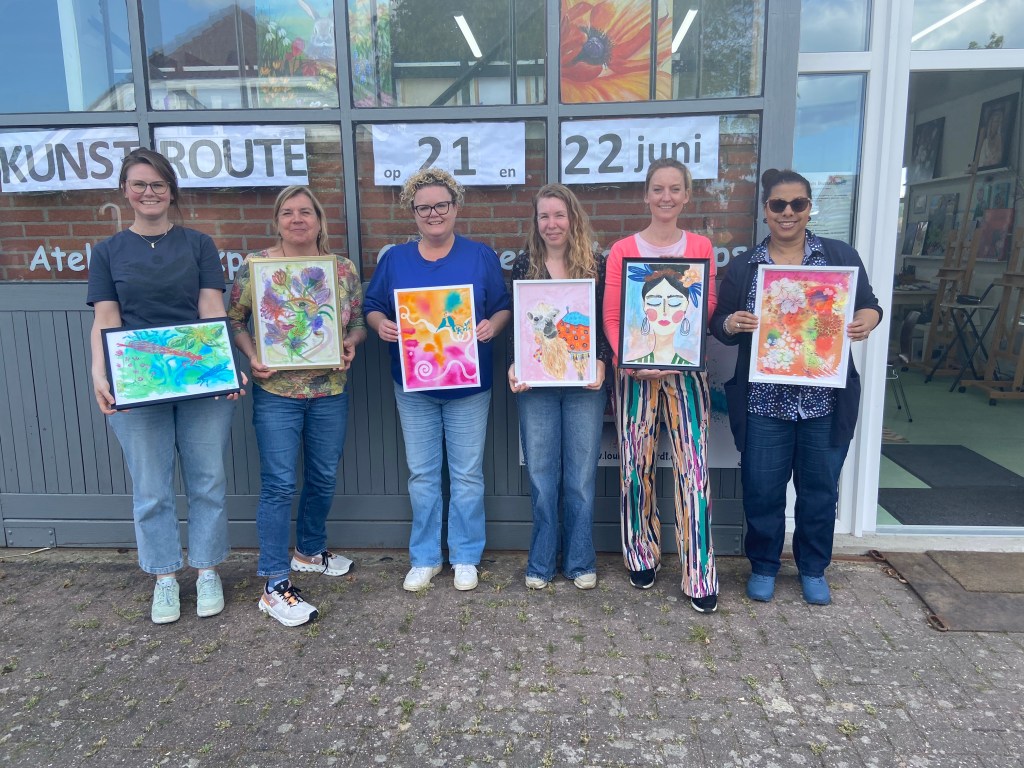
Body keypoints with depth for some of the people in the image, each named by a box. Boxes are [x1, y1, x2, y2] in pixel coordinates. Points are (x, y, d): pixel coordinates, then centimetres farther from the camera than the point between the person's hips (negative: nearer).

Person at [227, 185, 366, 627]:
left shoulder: (344, 269, 3)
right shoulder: (255, 267, -3)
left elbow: (360, 321, 9)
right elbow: (234, 320, 2)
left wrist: (351, 343, -11)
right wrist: (252, 357, -14)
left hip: (331, 392, 4)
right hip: (276, 393, -3)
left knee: (324, 477, 15)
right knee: (279, 484, -3)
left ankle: (310, 550, 39)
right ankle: (275, 585, 7)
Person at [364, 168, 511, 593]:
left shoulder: (481, 256, 2)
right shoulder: (394, 259, 6)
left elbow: (504, 307, 3)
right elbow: (372, 306, 8)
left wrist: (492, 325, -18)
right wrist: (380, 323, -14)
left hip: (469, 383, -1)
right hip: (413, 383, 2)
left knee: (467, 473, 6)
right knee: (422, 474, 9)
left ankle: (466, 556, 22)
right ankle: (424, 557, 24)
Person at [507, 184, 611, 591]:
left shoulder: (597, 263, 2)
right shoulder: (524, 264, 5)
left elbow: (608, 323, 1)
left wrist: (601, 362, -15)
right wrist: (513, 365, -9)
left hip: (584, 383, -1)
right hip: (535, 385, 1)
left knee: (581, 476, 7)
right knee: (541, 476, 7)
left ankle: (580, 561, 24)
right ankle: (541, 562, 23)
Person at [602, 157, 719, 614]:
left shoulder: (700, 247, 8)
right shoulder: (623, 251, 3)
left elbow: (709, 308, 11)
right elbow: (611, 318, -1)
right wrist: (627, 359, -16)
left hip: (686, 369, 1)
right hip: (636, 371, 0)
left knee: (693, 468, -4)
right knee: (637, 466, 5)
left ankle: (700, 576, 7)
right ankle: (642, 558, 25)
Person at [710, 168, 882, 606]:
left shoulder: (841, 256, 5)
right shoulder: (743, 266, 6)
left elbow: (869, 304, 8)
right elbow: (719, 324, 4)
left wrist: (864, 322, -15)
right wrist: (732, 324, -18)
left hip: (826, 400, 1)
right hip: (763, 401, 0)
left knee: (820, 487, 11)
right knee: (761, 488, 6)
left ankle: (813, 569, 32)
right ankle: (763, 566, 28)